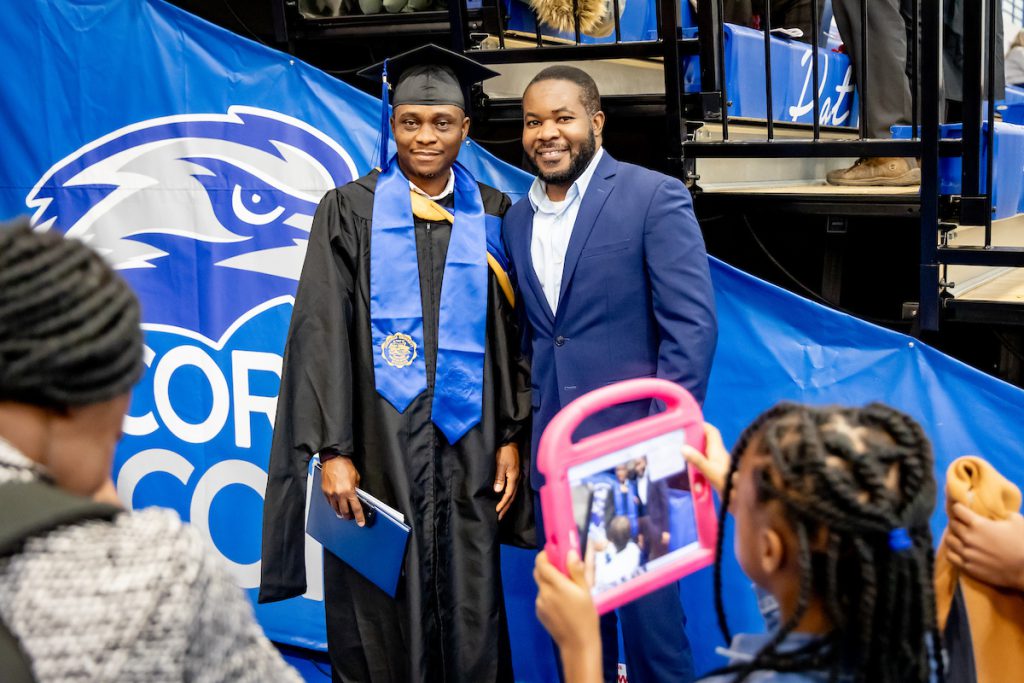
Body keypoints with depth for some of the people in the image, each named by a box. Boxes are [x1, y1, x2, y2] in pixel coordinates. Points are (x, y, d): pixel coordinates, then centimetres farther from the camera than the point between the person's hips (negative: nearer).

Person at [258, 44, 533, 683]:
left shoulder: (491, 217, 8)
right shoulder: (351, 212, 1)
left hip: (467, 444, 2)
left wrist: (511, 437, 3)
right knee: (381, 614, 3)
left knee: (471, 613, 4)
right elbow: (323, 333, -4)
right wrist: (333, 450, -11)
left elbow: (511, 334, 9)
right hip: (380, 441, -2)